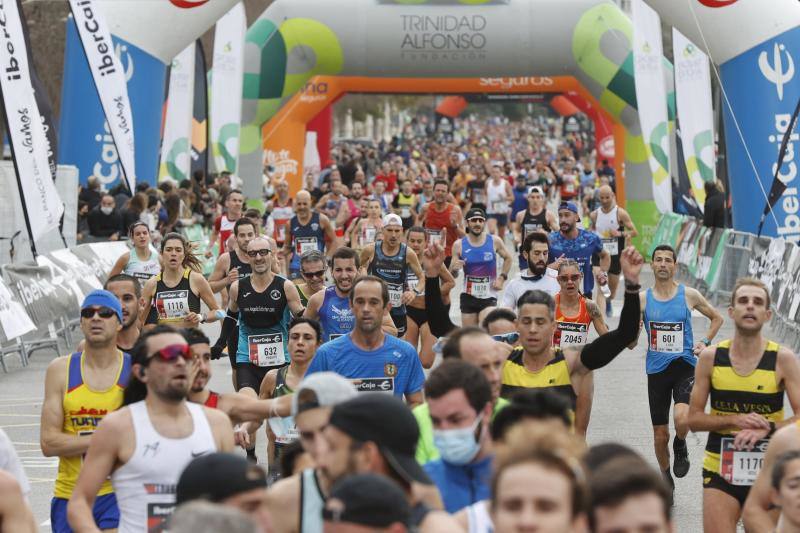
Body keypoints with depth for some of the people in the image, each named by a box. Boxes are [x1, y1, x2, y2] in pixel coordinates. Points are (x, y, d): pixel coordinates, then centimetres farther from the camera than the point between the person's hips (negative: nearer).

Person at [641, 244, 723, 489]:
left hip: (685, 367, -2)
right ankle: (665, 477, 31)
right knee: (660, 436, 6)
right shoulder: (642, 298, 0)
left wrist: (705, 342, 2)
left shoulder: (689, 295, -1)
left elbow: (717, 318, 15)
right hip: (657, 370, 2)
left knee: (682, 418, -27)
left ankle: (680, 445, 8)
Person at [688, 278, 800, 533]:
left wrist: (767, 428, -24)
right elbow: (693, 419, -1)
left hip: (767, 473, 0)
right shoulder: (710, 357, -3)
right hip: (720, 471, 0)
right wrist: (735, 420, -16)